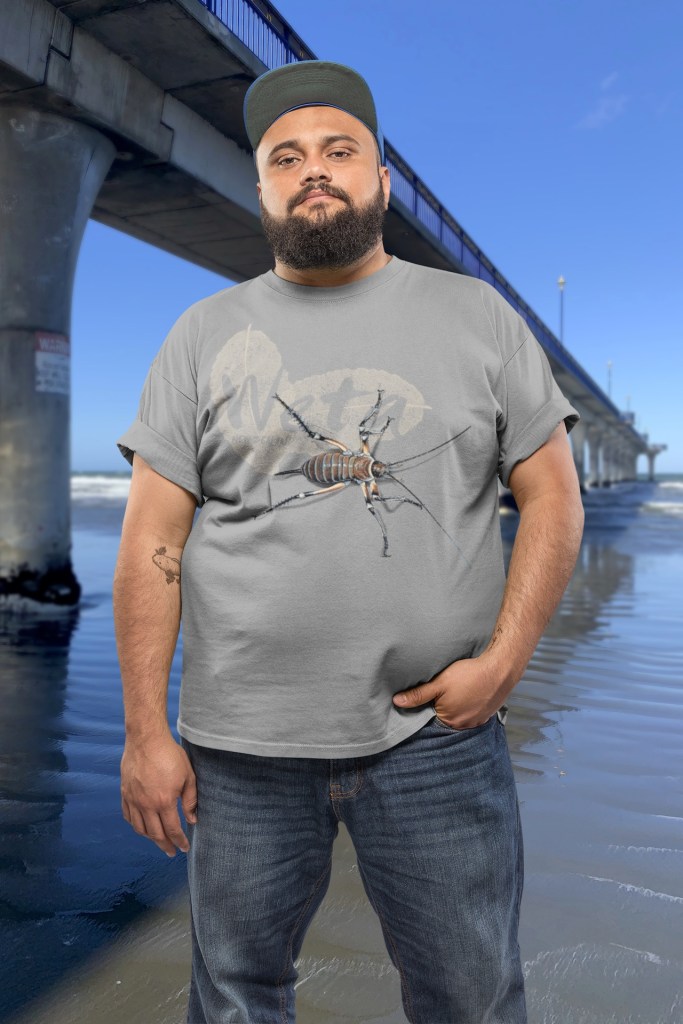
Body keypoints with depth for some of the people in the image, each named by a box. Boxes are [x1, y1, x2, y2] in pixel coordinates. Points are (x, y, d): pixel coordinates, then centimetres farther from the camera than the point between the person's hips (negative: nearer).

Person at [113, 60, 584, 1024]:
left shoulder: (478, 314, 5)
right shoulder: (203, 334, 5)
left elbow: (552, 494, 3)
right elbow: (153, 540, 0)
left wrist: (503, 659, -9)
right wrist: (147, 730, -3)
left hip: (438, 736, 0)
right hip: (239, 744, 1)